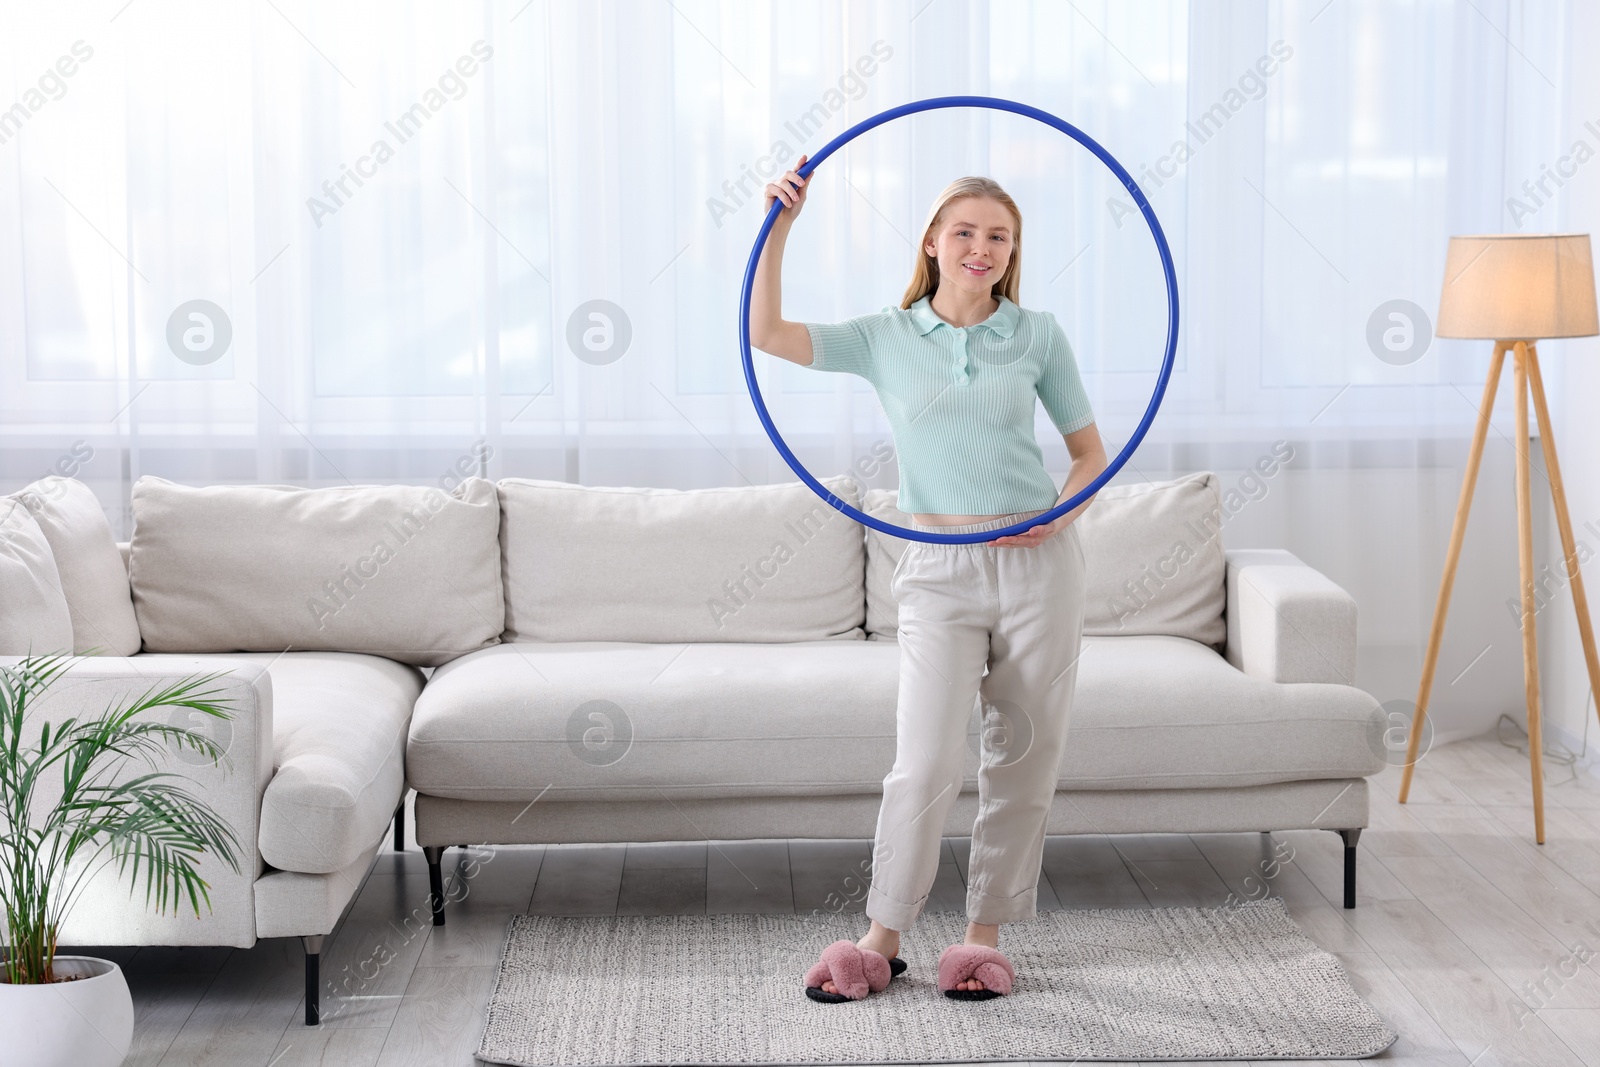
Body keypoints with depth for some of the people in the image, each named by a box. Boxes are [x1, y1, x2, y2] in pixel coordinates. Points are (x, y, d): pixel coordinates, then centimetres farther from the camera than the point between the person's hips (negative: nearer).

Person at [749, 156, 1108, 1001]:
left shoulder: (1038, 336, 7)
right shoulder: (885, 338, 6)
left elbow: (1090, 452, 13)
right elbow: (765, 333, -4)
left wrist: (1062, 511, -7)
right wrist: (780, 226, -11)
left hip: (1038, 561, 1)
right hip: (940, 571, -1)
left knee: (1024, 758, 4)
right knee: (927, 760, -12)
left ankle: (985, 933, 18)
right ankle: (881, 938, 3)